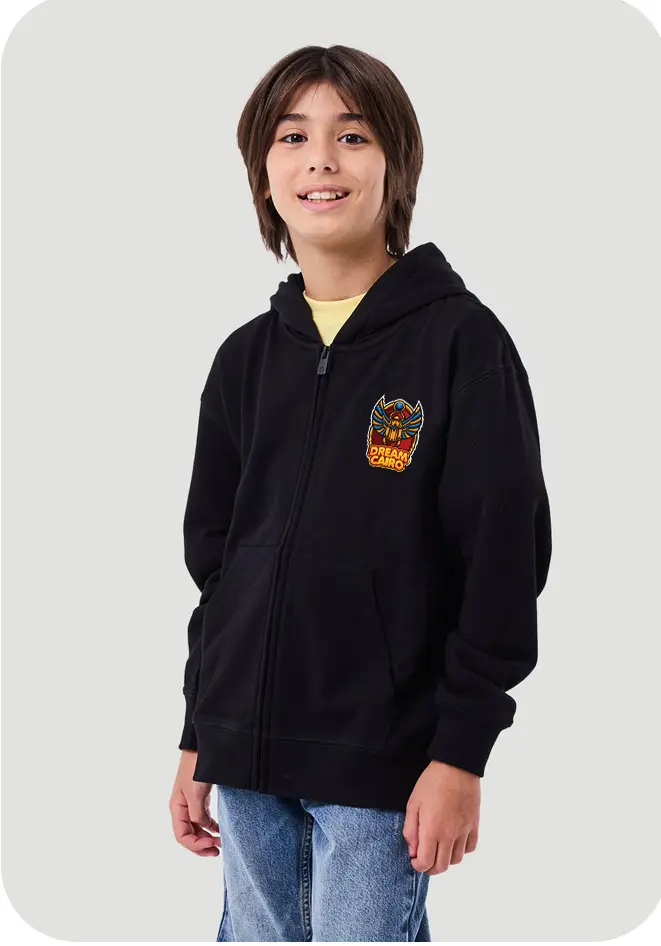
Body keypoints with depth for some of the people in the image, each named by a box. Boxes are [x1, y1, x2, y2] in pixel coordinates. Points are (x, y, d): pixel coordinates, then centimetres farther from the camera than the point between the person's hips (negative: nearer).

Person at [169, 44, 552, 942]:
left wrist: (459, 753, -12)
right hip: (248, 750, 5)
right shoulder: (246, 359, 10)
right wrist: (198, 740, 14)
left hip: (380, 760, -5)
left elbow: (504, 557, -9)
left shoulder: (460, 340, -6)